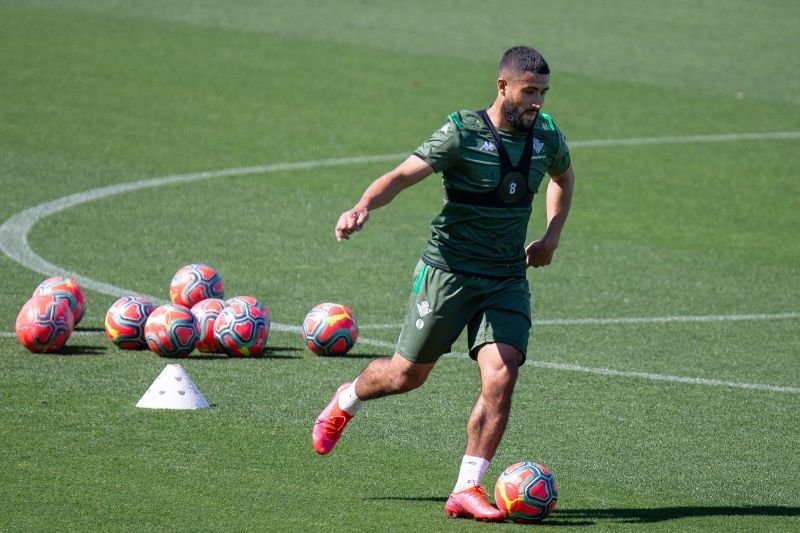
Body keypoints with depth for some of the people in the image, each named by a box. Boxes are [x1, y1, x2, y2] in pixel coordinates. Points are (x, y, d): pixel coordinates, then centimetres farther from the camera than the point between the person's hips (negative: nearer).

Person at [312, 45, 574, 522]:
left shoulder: (547, 137, 2)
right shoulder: (463, 133, -15)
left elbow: (564, 177, 25)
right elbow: (402, 175, -22)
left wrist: (552, 236, 14)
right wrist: (364, 207, -41)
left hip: (507, 280, 4)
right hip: (448, 270, -4)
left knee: (501, 378, -14)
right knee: (407, 374, 7)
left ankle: (467, 490, -6)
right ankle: (347, 401, 42)